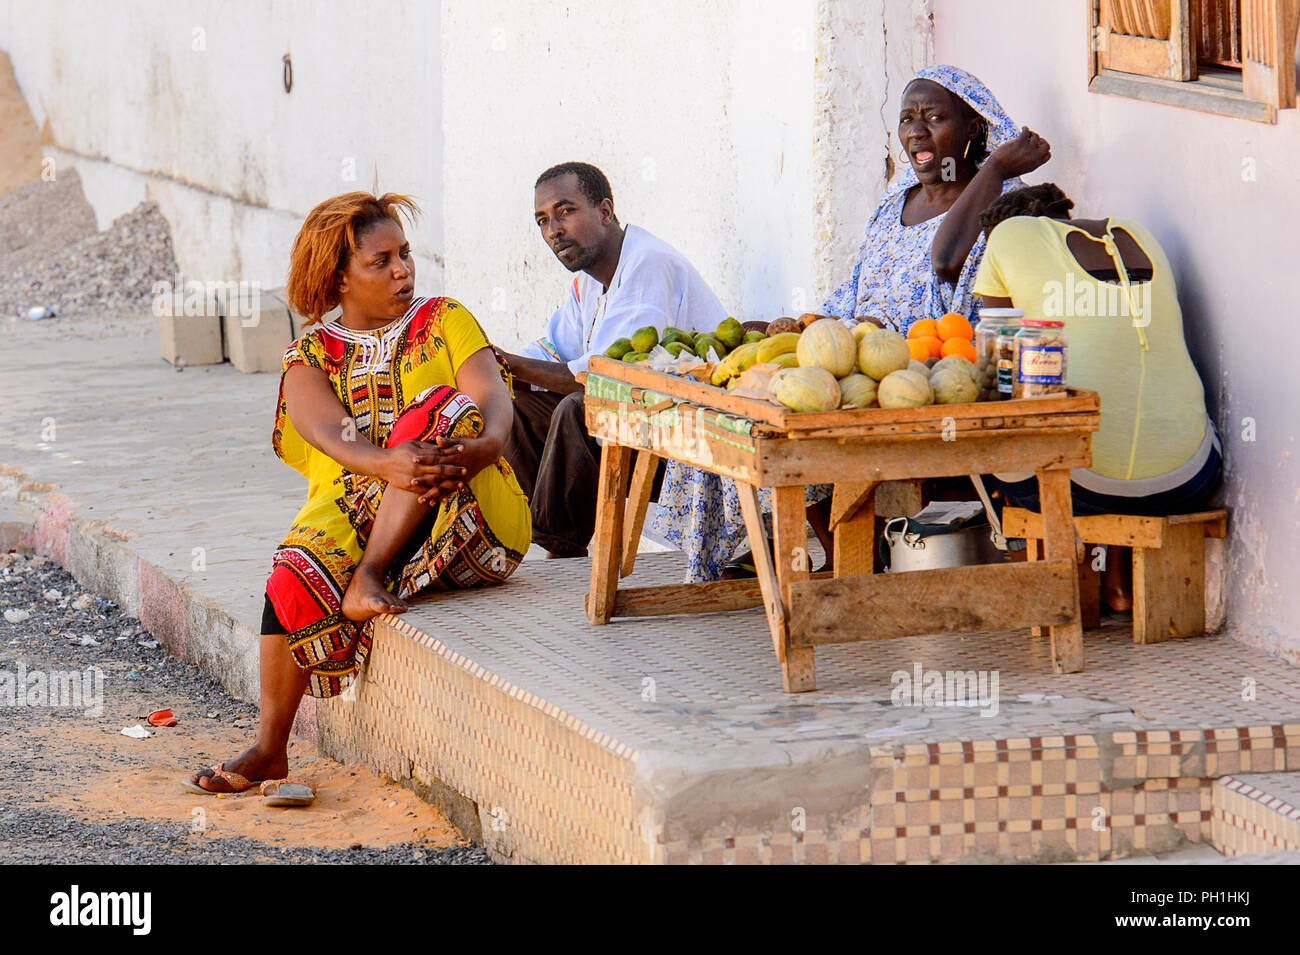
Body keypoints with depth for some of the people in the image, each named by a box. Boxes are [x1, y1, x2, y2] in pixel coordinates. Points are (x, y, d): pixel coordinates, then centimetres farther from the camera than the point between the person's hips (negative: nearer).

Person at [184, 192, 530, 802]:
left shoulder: (445, 322, 12)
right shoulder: (312, 355, 12)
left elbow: (496, 401, -5)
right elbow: (329, 432, -9)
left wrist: (484, 444, -30)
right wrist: (388, 464, -32)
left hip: (471, 516, -1)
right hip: (354, 502, 1)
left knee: (437, 409, -29)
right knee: (298, 573, -31)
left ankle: (367, 578, -30)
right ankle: (269, 752, -21)